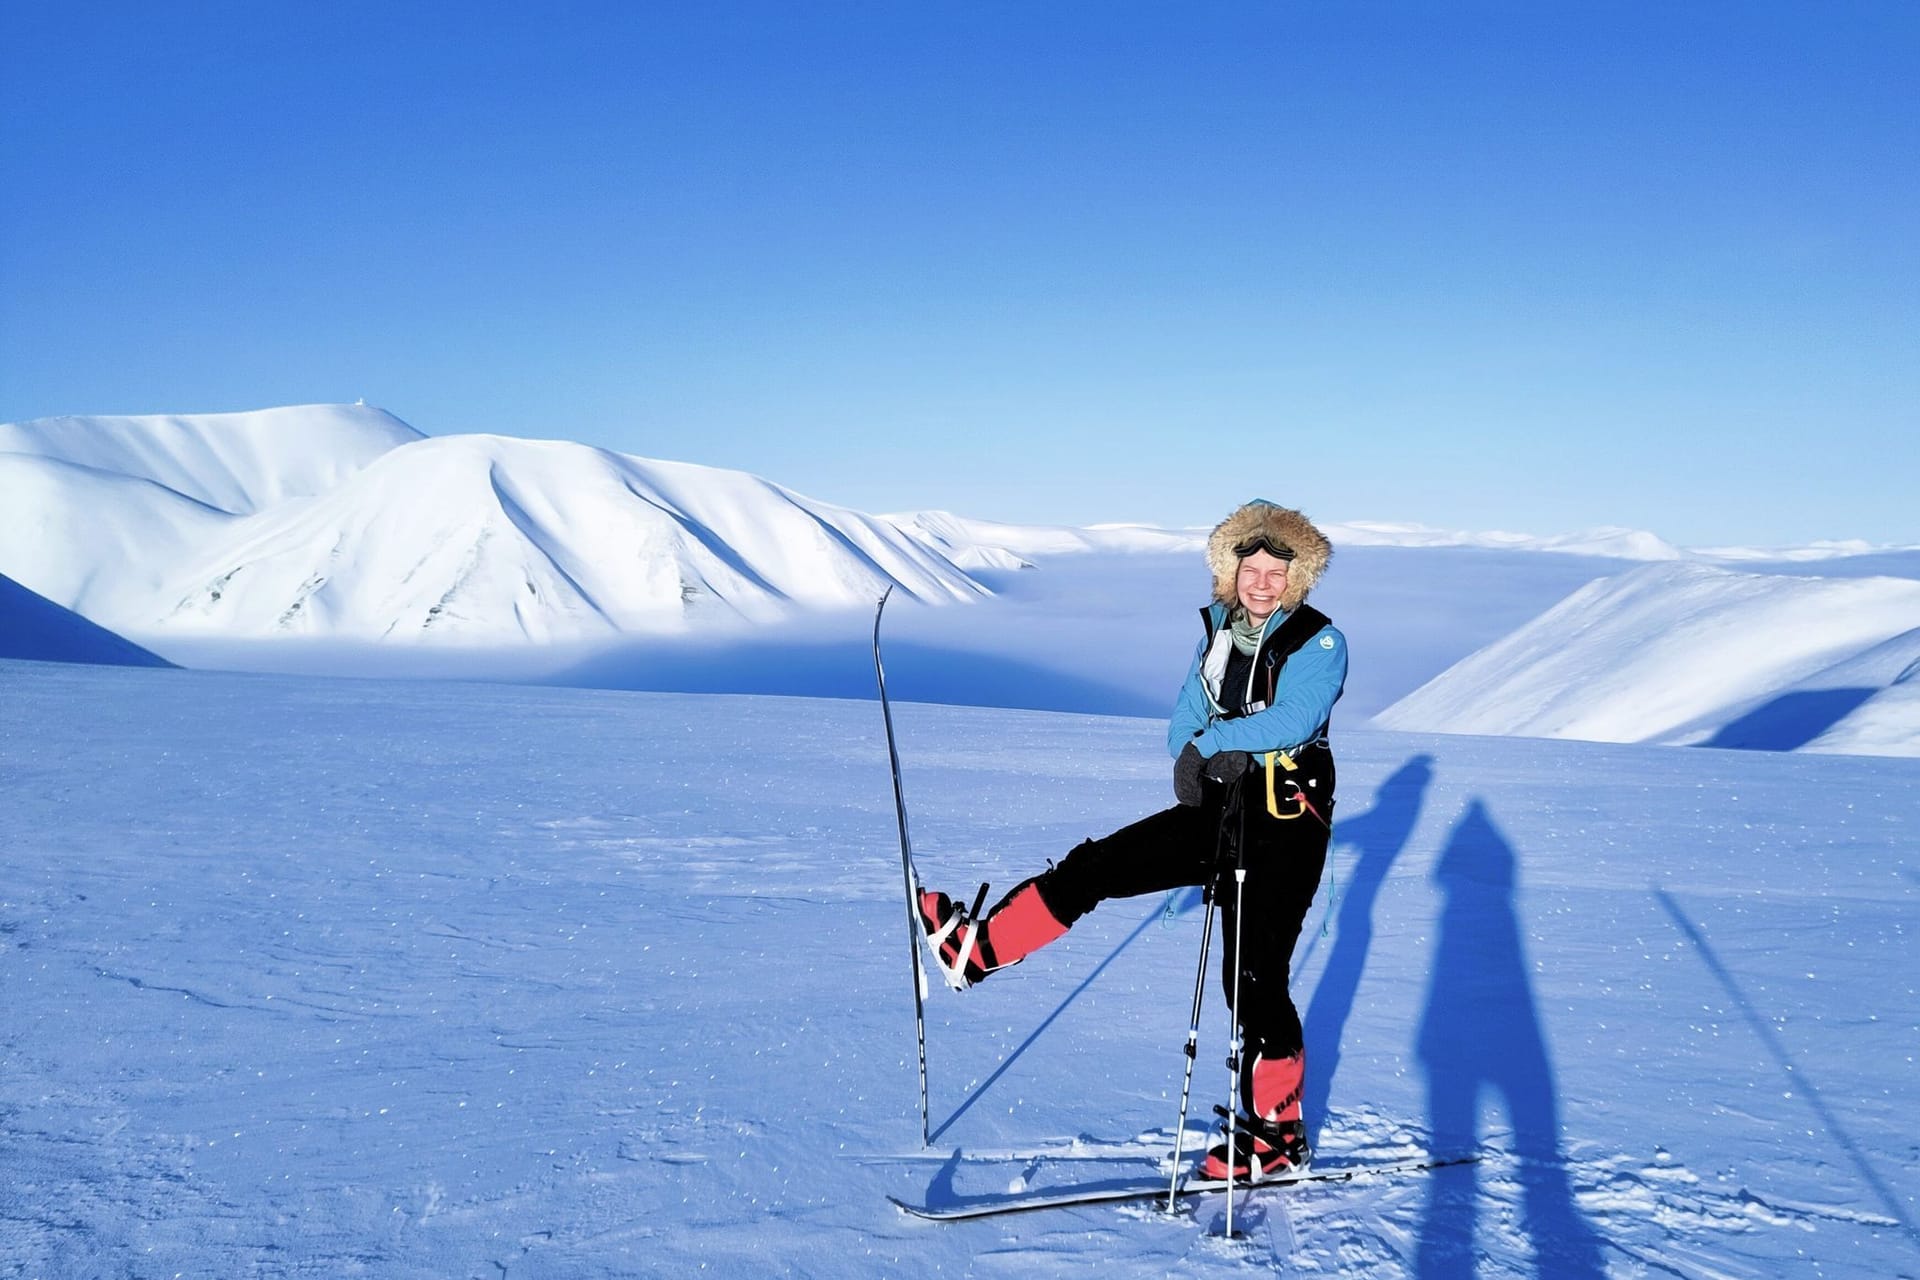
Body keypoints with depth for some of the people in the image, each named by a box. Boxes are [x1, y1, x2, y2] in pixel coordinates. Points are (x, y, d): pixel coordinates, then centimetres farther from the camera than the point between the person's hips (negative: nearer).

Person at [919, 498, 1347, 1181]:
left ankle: (1278, 1135, 14)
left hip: (1284, 827, -6)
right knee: (1095, 866, -3)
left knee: (1254, 977, -3)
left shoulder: (1320, 642, -10)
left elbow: (1290, 722, -27)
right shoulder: (1218, 633, 8)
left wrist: (1214, 740, -20)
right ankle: (975, 948, 6)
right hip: (1218, 811, 6)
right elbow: (1183, 726, 7)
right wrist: (1199, 761, -12)